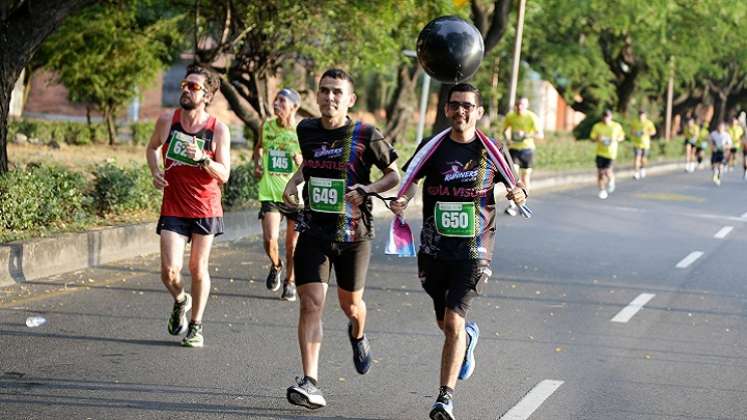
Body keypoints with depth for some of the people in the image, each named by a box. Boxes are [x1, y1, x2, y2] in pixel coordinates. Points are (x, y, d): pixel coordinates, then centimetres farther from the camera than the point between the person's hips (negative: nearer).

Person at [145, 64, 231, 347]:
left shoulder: (218, 130, -8)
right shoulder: (167, 121, -3)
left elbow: (223, 175, -9)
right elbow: (152, 148, 17)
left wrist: (203, 159, -26)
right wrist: (155, 171, -1)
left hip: (205, 209, -1)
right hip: (173, 209, 1)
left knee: (198, 268, 7)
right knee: (169, 271, -10)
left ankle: (196, 325, 24)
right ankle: (180, 301, 24)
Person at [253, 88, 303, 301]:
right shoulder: (266, 127, 0)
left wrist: (303, 163, -21)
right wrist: (257, 165, 6)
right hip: (270, 193, 1)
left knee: (292, 244, 8)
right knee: (269, 240, -15)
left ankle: (290, 282, 31)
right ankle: (275, 266, 18)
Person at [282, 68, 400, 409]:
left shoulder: (366, 136, -9)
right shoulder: (306, 130, 2)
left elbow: (394, 175, 0)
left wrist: (368, 190, -17)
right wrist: (293, 183, 8)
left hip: (354, 234, -2)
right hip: (313, 231, 2)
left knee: (350, 304, 14)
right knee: (311, 303, -11)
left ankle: (358, 336, 52)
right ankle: (310, 384, -14)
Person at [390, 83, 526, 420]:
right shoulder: (432, 147, 2)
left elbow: (516, 186, 11)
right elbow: (411, 180, 3)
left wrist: (519, 195, -13)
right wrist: (402, 201, -19)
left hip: (473, 252, -3)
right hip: (434, 250, 3)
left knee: (453, 321, -16)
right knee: (445, 324, 17)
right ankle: (469, 336, 53)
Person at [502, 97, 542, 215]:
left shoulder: (532, 118, -11)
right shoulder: (510, 116, -3)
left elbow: (540, 135, -15)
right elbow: (505, 130, 14)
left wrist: (528, 135, -32)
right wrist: (507, 139, -7)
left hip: (527, 149, 0)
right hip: (513, 149, 0)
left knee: (525, 177, 8)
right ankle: (512, 205, -16)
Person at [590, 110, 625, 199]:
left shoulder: (617, 126, 0)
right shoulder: (597, 126, -1)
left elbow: (622, 137, 11)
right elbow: (592, 139, 3)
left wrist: (615, 139, -10)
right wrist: (598, 139, -19)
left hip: (611, 152, -1)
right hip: (600, 152, 2)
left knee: (607, 171, -12)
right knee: (600, 172, 1)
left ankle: (611, 180, 24)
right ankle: (602, 190, 17)